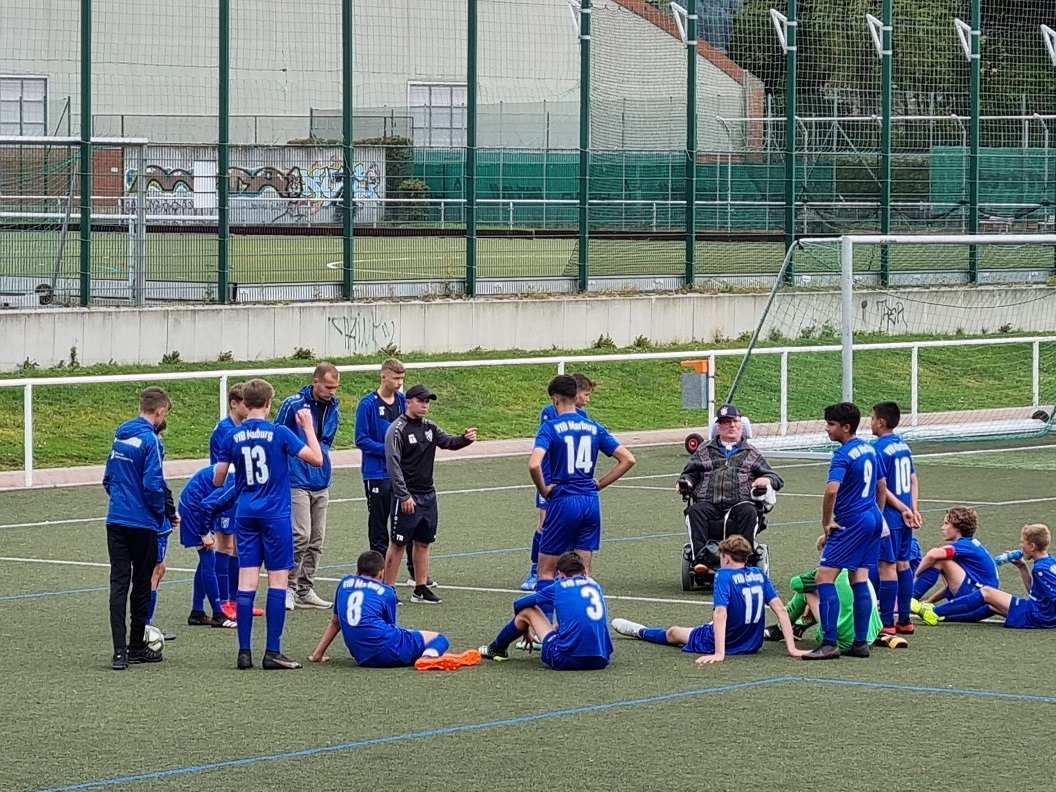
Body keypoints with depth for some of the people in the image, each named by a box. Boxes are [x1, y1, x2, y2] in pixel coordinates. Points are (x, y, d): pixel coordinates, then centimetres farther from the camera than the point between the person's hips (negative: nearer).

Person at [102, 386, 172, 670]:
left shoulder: (120, 436, 9)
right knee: (141, 586, 8)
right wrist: (161, 513, -2)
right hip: (143, 524, -5)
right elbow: (153, 485, -18)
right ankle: (136, 647, 16)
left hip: (116, 520, 5)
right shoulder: (150, 440, -13)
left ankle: (120, 650, -9)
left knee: (118, 583, 0)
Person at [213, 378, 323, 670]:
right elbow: (316, 459, -9)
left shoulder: (233, 437, 2)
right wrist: (308, 427, 2)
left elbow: (218, 480, 7)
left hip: (245, 515, 4)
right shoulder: (279, 433, -8)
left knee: (246, 582, 3)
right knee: (278, 580, 0)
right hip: (275, 515, -4)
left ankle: (244, 651, 1)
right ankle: (272, 652, -2)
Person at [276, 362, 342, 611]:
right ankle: (289, 588, -2)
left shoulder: (333, 409, 8)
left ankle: (306, 590, 15)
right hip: (297, 481, -6)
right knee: (300, 536, -13)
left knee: (316, 540, 7)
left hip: (321, 483, 6)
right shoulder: (293, 405, -11)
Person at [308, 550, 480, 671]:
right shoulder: (386, 592, 12)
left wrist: (318, 654, 36)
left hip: (362, 658, 4)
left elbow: (335, 622, 27)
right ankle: (430, 655, -29)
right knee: (438, 639, 9)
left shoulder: (345, 583, 21)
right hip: (387, 651, -4)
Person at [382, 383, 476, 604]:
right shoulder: (397, 429, -10)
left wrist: (465, 439, -16)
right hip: (407, 497, -7)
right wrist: (404, 495, -18)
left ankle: (421, 589, 17)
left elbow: (448, 442, 7)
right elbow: (393, 464, -14)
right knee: (398, 543, -3)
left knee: (423, 542, 10)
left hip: (428, 495, 7)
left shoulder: (429, 428, 12)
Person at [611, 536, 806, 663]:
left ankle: (641, 632, 51)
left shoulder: (724, 575, -18)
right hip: (753, 644, 4)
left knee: (673, 633, 25)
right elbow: (780, 610, -7)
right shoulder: (759, 574, -2)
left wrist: (719, 653, -36)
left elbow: (720, 613, -30)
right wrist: (791, 648, -7)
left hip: (727, 643, -4)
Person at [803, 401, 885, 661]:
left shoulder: (843, 454, -16)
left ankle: (830, 644, -14)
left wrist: (826, 522, -16)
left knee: (824, 577, -8)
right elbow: (881, 487, 21)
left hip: (850, 523, -9)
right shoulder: (869, 449, 11)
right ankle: (860, 642, 11)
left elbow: (832, 490, -29)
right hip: (872, 519, 9)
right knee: (859, 579, 12)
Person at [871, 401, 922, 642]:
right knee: (903, 564, 14)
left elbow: (882, 487, -18)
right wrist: (913, 509, 6)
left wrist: (903, 509, -12)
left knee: (887, 567, -5)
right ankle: (904, 620, 21)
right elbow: (913, 480, 12)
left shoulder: (879, 449, -15)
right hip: (904, 518, 8)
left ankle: (887, 625, -4)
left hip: (889, 516, -8)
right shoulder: (904, 446, 11)